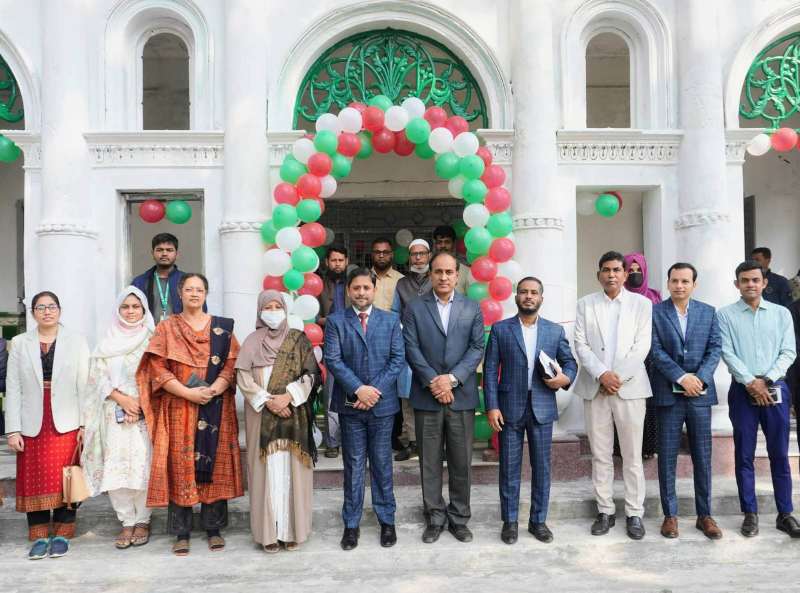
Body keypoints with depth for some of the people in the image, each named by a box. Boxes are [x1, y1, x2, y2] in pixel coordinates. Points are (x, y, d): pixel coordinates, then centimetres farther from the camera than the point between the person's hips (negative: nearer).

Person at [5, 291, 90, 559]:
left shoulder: (76, 341, 2)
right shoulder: (20, 343, 6)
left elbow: (84, 385, -1)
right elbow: (13, 388, 3)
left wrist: (84, 423, -7)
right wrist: (12, 429, -3)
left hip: (67, 423, -1)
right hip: (33, 424, 1)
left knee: (65, 480, 2)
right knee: (34, 481, 5)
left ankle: (62, 534, 15)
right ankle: (39, 537, 17)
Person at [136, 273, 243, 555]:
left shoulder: (222, 327, 8)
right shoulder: (166, 327, 7)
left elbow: (233, 363, 2)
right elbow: (157, 367, -2)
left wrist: (213, 389, -15)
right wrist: (187, 392, -14)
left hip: (216, 407, 1)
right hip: (178, 408, 0)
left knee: (215, 464, 3)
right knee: (180, 465, 1)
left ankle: (214, 528, 14)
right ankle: (181, 532, 11)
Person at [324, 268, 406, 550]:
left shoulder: (390, 320, 5)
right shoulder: (336, 321, 2)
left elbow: (398, 359, -1)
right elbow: (332, 360, -7)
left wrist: (375, 389, -12)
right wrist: (358, 389, -17)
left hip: (382, 403, 1)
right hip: (350, 404, 0)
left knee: (382, 463, 9)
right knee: (353, 465, 7)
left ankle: (387, 520, 21)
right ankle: (351, 524, 17)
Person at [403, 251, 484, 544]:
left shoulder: (472, 308, 7)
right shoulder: (414, 308, 4)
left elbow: (477, 348, 0)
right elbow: (411, 349, -3)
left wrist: (452, 378, -12)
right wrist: (433, 382, -13)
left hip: (462, 396, 1)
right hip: (426, 396, 0)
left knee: (461, 462, 7)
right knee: (430, 462, 8)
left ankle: (459, 518, 22)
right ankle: (434, 518, 21)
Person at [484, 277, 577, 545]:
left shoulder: (555, 330, 7)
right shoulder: (500, 329, 1)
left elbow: (570, 362, 12)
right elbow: (490, 369, -2)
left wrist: (565, 378, -11)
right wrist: (492, 407, -9)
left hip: (542, 409, 2)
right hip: (510, 408, -1)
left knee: (542, 467, 9)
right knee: (509, 468, 6)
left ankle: (538, 520, 23)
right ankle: (509, 521, 19)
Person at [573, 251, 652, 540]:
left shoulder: (641, 303, 6)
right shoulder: (586, 304, 9)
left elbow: (642, 346, -2)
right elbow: (581, 345, 2)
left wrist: (619, 376, -11)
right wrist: (601, 374, -11)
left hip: (629, 386, -1)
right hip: (594, 387, 1)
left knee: (632, 455, 2)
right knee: (600, 454, 6)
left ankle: (634, 513, 12)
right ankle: (605, 511, 16)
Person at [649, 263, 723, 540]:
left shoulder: (708, 312, 9)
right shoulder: (654, 312, 0)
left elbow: (716, 348, 3)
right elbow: (655, 351, -7)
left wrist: (700, 378, -12)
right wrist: (682, 378, -15)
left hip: (700, 393, 2)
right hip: (668, 393, -2)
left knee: (703, 456, 7)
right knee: (667, 456, 3)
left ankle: (705, 515, 18)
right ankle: (670, 514, 13)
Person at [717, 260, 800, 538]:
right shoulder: (726, 315, 2)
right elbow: (727, 353, -5)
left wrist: (766, 380, -10)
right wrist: (750, 382, -14)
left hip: (775, 389, 1)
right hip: (742, 390, -1)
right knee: (744, 455, 4)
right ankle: (750, 513, 13)